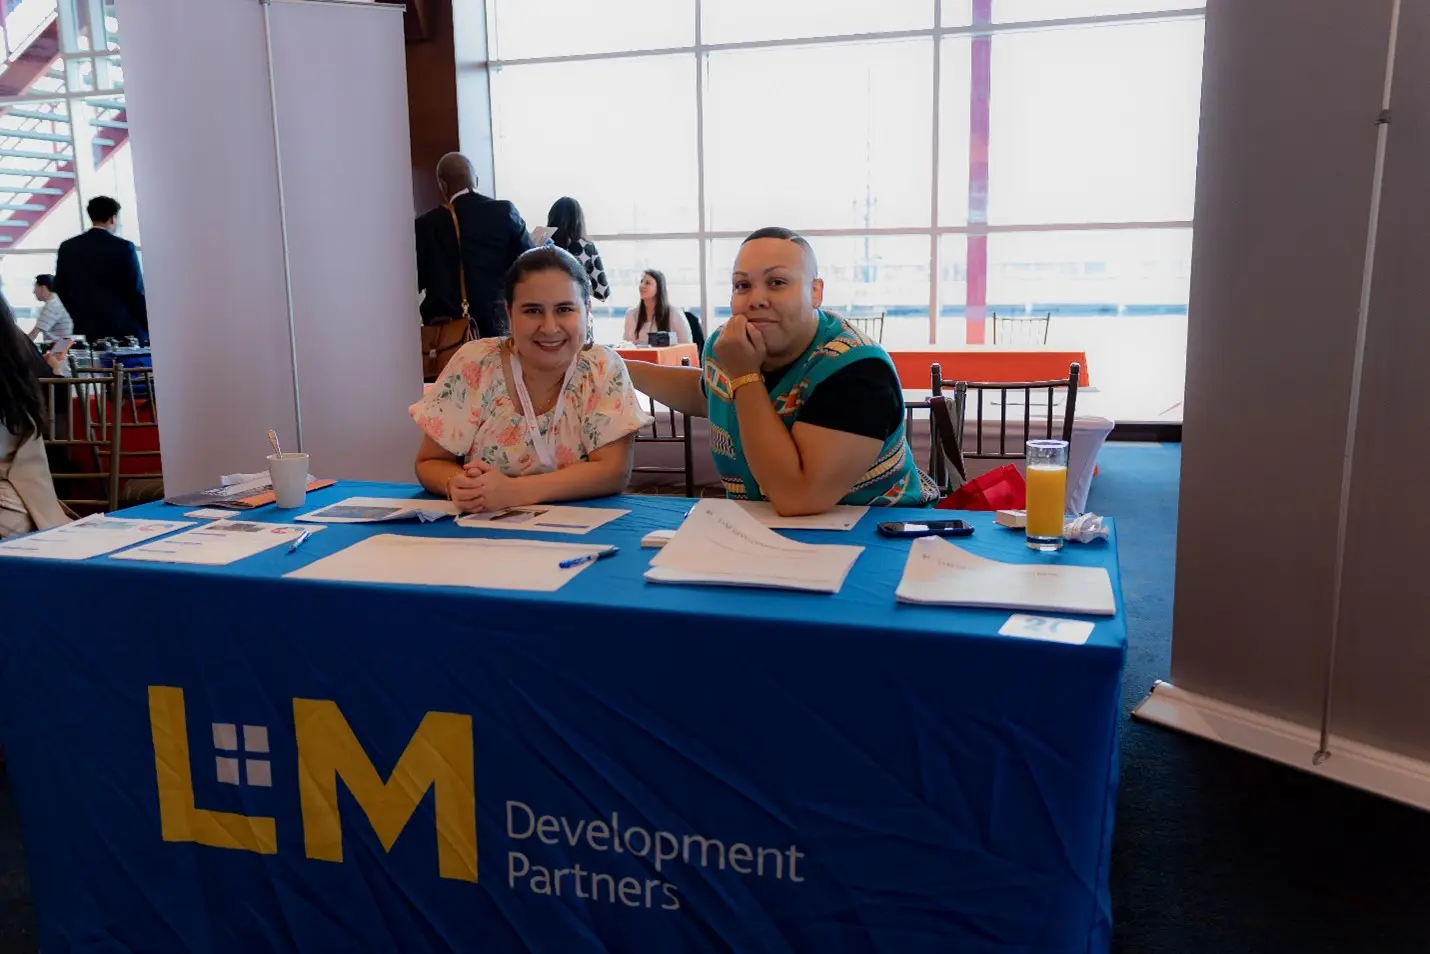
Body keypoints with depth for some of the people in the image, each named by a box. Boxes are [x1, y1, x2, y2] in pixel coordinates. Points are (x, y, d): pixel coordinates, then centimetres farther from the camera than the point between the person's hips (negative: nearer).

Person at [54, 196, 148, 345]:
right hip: (124, 329, -4)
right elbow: (136, 291, -6)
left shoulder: (67, 248, 7)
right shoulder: (124, 247, -6)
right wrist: (149, 328, 3)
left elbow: (61, 288, 11)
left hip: (86, 330, 4)